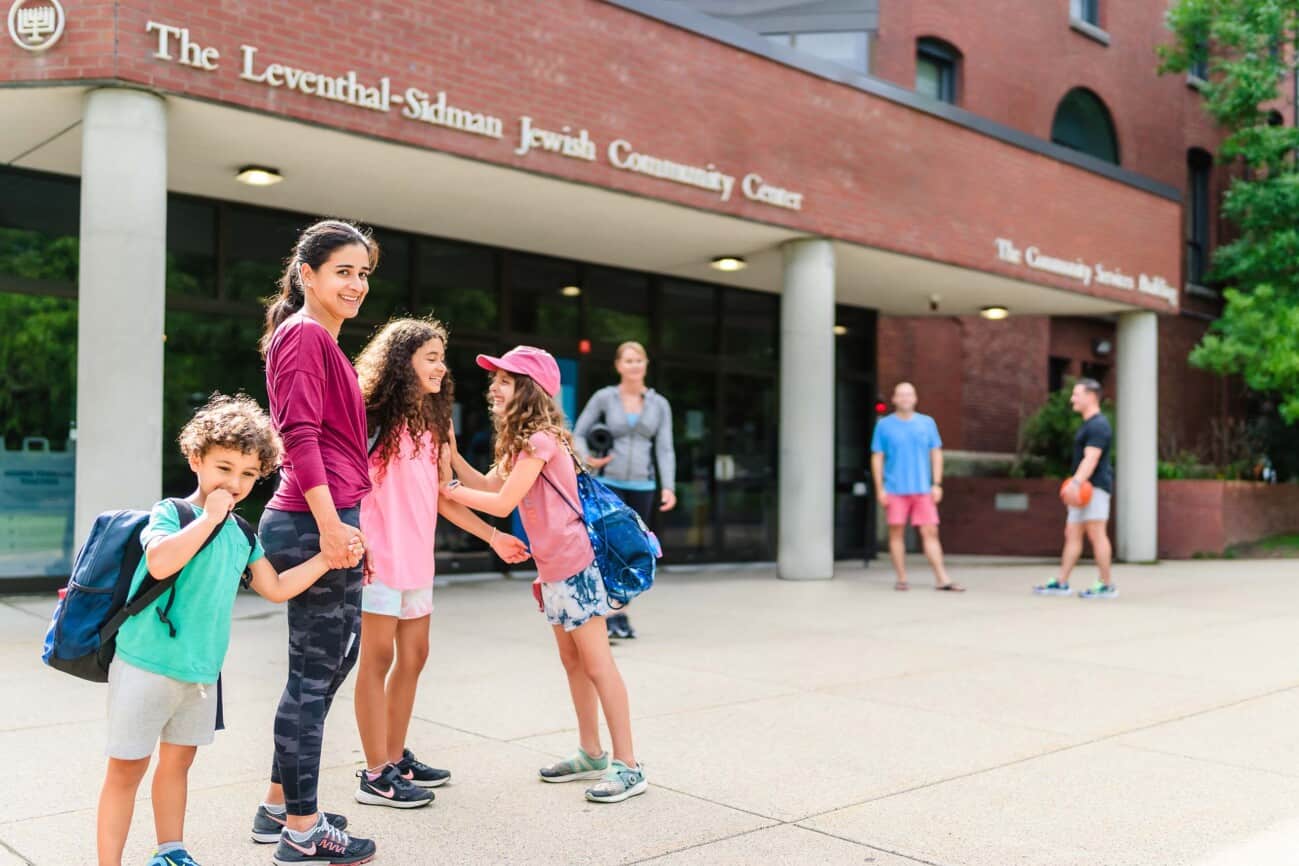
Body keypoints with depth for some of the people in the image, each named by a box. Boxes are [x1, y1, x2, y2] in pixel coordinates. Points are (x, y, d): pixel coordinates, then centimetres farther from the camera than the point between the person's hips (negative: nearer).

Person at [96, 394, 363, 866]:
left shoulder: (241, 535, 8)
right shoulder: (170, 512, -12)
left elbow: (276, 587, 16)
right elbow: (159, 562, -33)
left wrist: (329, 557, 10)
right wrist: (209, 517, -26)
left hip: (202, 670, 7)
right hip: (146, 665, -7)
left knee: (178, 761, 20)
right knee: (126, 769, 2)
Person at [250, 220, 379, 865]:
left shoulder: (321, 339, 20)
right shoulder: (304, 335, -11)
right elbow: (301, 435, -19)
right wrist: (330, 525, -23)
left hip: (325, 522, 10)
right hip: (315, 523, -10)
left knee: (330, 661, 17)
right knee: (315, 672, 0)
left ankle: (279, 806, 30)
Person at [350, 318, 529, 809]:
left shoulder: (435, 425, 13)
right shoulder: (374, 417, -9)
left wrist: (492, 537, 14)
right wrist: (356, 541, -25)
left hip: (417, 557, 8)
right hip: (378, 556, -8)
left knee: (413, 655, 12)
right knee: (379, 657, -2)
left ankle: (396, 758, 25)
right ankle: (376, 775, 6)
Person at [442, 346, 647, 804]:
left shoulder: (540, 440, -17)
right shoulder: (521, 441, 14)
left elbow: (502, 503, -19)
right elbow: (487, 484, 10)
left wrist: (449, 490, -10)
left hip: (572, 565, -10)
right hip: (553, 568, 10)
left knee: (596, 663, -6)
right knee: (572, 661, 16)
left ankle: (627, 766, -1)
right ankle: (590, 754, 27)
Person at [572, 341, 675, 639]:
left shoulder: (660, 404, 4)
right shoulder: (604, 398, -1)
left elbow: (665, 449, 1)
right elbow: (579, 434, 4)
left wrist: (668, 487, -11)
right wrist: (586, 460, -17)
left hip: (642, 486, 2)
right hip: (609, 483, -2)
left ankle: (621, 616, 19)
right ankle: (605, 615, -9)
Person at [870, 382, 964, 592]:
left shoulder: (927, 423, 9)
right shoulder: (884, 425, 4)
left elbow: (936, 454, 11)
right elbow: (877, 458, 4)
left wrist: (937, 484, 3)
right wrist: (879, 488, -3)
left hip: (922, 489, 1)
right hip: (895, 489, -1)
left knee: (930, 532, -2)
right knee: (896, 533, 2)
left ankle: (942, 579, -1)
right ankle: (901, 579, 10)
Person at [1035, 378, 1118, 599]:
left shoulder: (1098, 425, -13)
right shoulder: (1088, 425, 20)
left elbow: (1091, 459, -24)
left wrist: (1076, 482, -34)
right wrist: (1075, 484, 23)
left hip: (1094, 487, -11)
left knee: (1097, 534, -9)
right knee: (1071, 534, 9)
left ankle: (1107, 585, -5)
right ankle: (1061, 583, 12)